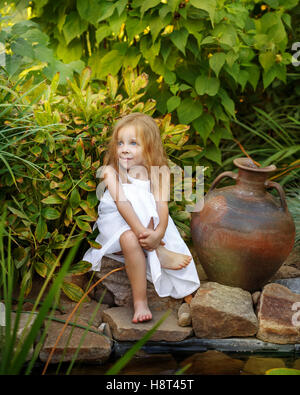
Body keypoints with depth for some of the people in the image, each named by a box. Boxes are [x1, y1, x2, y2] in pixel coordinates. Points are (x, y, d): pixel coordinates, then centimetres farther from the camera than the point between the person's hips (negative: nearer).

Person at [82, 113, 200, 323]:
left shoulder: (156, 172, -4)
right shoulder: (111, 171, -8)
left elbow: (162, 204, -16)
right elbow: (122, 203, -22)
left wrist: (158, 232, -36)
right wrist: (141, 231, -36)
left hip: (148, 221, 2)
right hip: (116, 222, -2)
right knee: (130, 240, -35)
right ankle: (140, 302, -29)